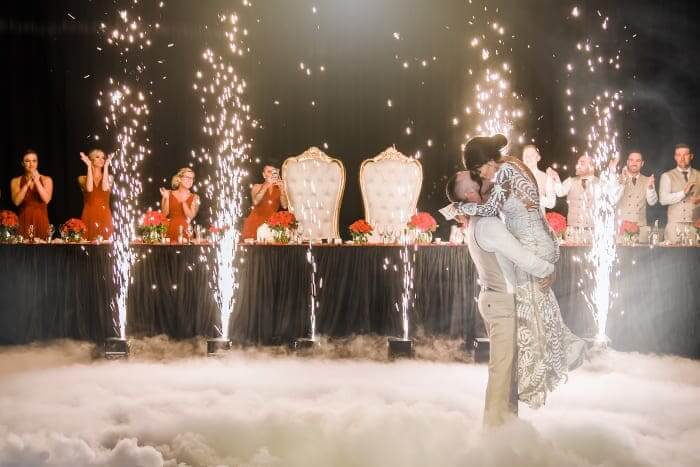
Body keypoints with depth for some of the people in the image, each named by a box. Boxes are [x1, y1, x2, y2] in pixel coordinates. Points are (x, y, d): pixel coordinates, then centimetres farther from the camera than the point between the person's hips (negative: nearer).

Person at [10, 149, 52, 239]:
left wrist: (37, 181, -15)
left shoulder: (47, 180, 5)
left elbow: (46, 199, -10)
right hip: (24, 221, 0)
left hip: (41, 221, 0)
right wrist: (27, 184, -13)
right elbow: (16, 202, -8)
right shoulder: (16, 181, 7)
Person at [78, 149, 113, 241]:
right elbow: (89, 188, -15)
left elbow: (105, 188, -12)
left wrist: (106, 166, -6)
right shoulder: (83, 178, 7)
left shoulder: (108, 178, 11)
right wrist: (89, 166, -9)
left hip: (104, 216, 1)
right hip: (89, 216, -1)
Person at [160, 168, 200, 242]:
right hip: (170, 230, 0)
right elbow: (164, 213, 2)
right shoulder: (169, 194, 7)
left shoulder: (194, 198, 6)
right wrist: (166, 198, -8)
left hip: (185, 231, 0)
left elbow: (190, 216, -5)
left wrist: (183, 201, -14)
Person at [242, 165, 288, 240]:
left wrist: (282, 189, -12)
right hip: (256, 222, -2)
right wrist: (266, 186, -16)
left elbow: (284, 206, -5)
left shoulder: (280, 189, 10)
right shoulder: (257, 187, 7)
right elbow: (255, 202, -14)